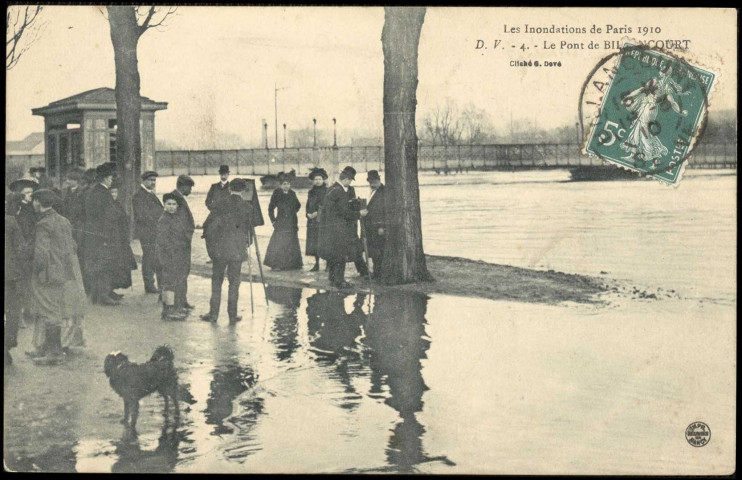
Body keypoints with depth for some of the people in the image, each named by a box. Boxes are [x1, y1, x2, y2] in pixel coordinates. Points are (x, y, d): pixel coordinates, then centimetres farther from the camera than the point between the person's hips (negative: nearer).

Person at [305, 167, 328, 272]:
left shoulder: (327, 191, -1)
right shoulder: (311, 192, 16)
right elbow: (308, 206, 19)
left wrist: (317, 213, -12)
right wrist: (308, 214, 0)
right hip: (312, 221, 5)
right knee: (313, 242, 4)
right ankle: (316, 264, 11)